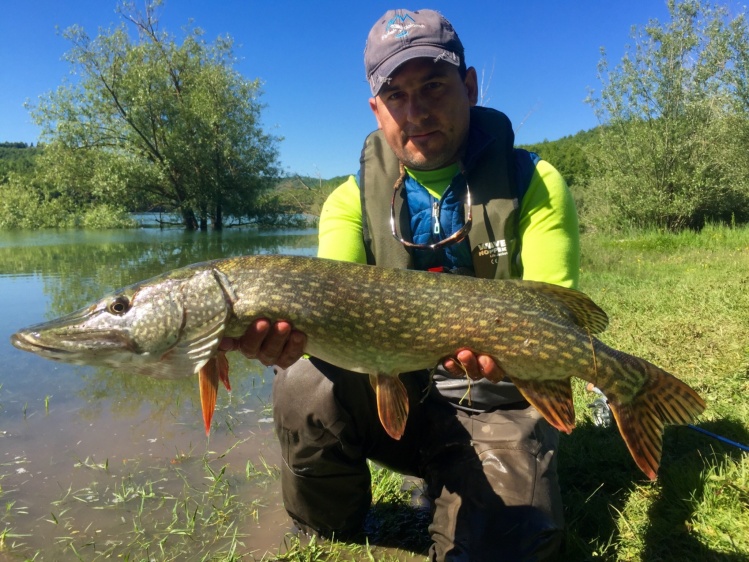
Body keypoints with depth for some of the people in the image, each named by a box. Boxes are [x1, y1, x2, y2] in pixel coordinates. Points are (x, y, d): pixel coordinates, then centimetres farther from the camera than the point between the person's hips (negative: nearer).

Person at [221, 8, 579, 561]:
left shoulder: (535, 183, -5)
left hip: (497, 405, -1)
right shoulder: (352, 199, -1)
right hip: (391, 393, 2)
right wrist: (290, 325, -40)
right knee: (306, 385, -27)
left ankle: (451, 488, 14)